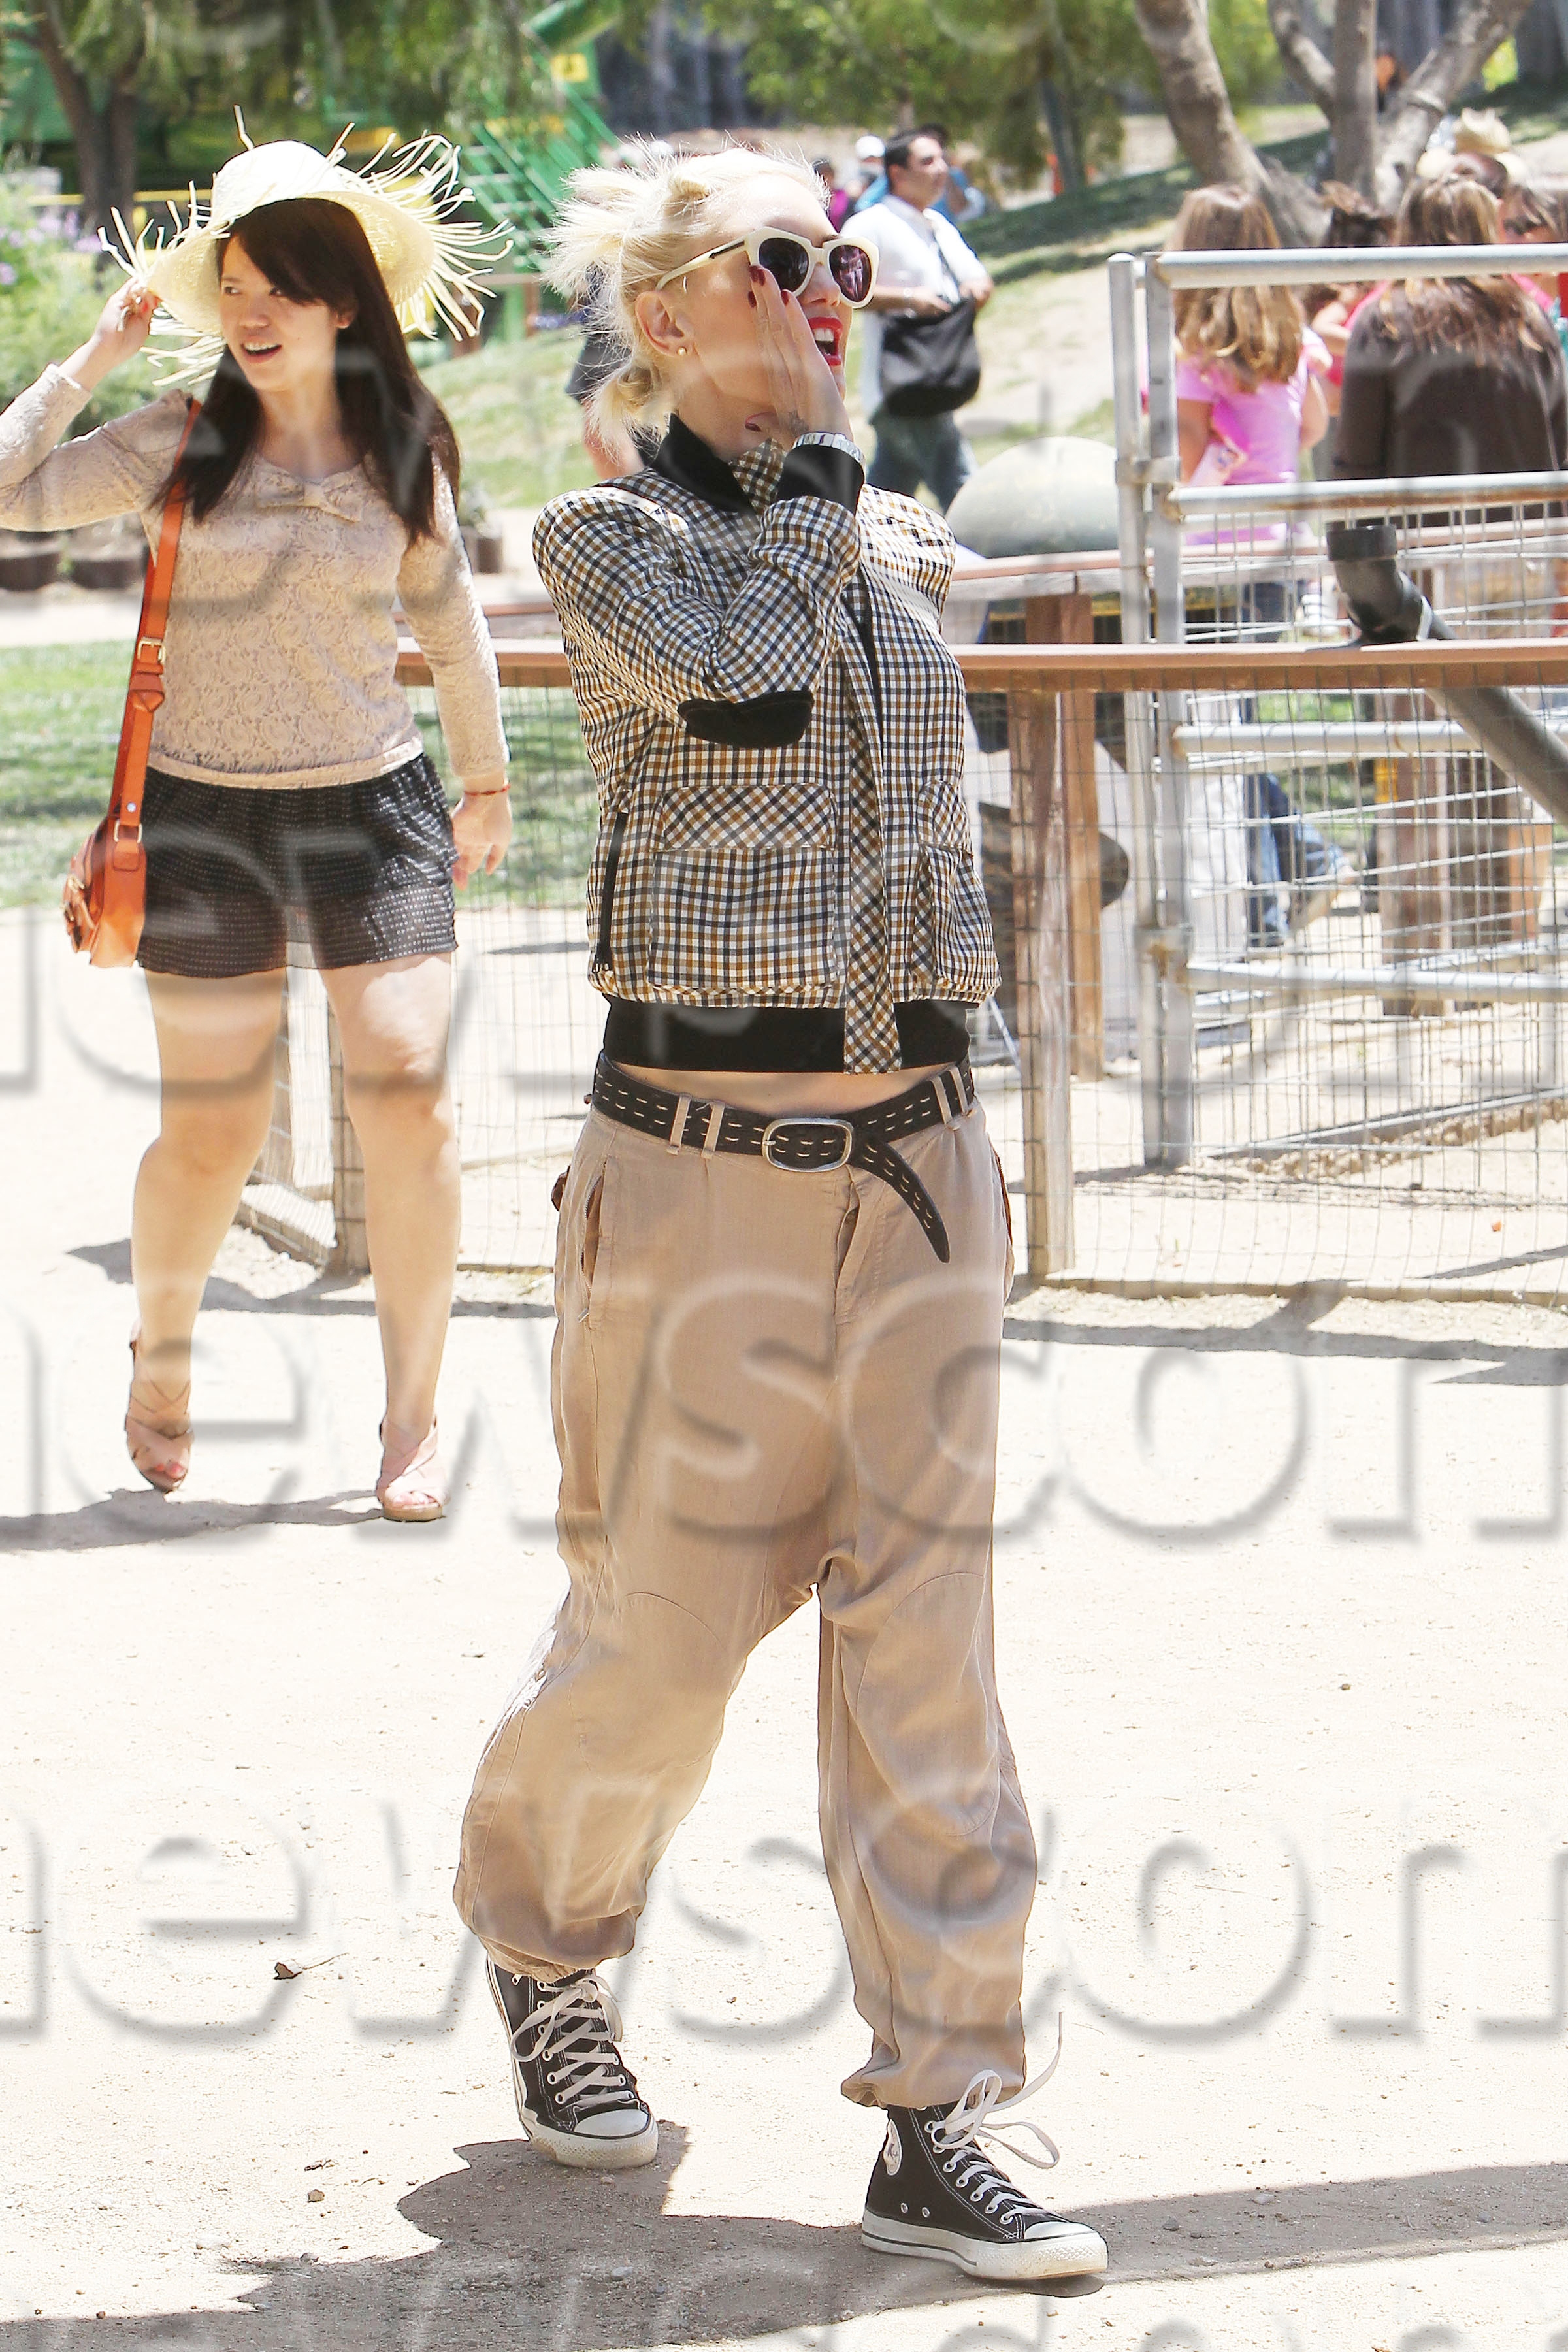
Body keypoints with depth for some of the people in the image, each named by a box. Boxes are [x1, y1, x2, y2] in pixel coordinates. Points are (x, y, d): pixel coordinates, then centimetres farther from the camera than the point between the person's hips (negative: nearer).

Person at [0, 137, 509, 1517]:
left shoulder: (403, 453, 3)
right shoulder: (183, 445, -2)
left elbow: (451, 623, 16)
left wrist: (489, 785, 23)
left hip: (373, 805, 1)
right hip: (208, 814, -1)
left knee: (407, 1103, -9)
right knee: (212, 1133, 2)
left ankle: (415, 1416, 3)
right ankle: (162, 1347, 31)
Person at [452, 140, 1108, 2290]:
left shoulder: (892, 544, 13)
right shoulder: (606, 535, -4)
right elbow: (728, 664, -20)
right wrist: (806, 493, -6)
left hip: (913, 1145, 5)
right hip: (704, 1154, -5)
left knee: (924, 1625, 1)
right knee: (669, 1613, 2)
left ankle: (937, 2122, 2)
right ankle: (539, 1938, 32)